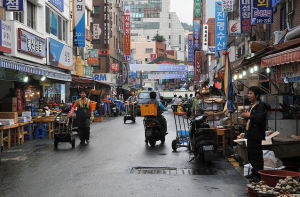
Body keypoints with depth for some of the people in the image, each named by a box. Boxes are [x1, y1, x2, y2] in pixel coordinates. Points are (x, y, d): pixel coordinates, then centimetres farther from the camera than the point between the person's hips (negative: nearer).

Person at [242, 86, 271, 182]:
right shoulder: (252, 106, 18)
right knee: (250, 154, 16)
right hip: (250, 134, 10)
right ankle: (254, 172, 27)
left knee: (256, 155, -8)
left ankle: (259, 175, -3)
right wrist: (246, 116, 6)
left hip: (256, 135, -10)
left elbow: (258, 119, -26)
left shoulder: (261, 106, -13)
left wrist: (249, 115, -16)